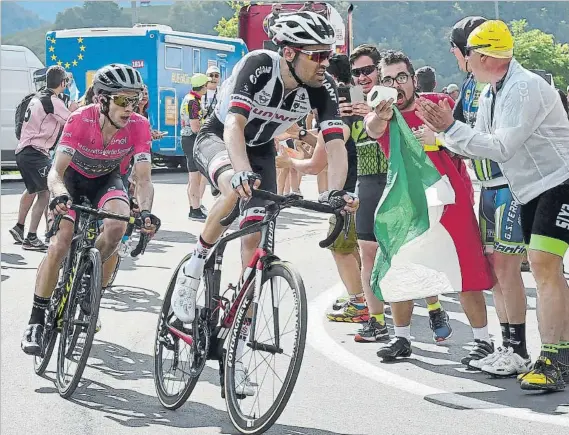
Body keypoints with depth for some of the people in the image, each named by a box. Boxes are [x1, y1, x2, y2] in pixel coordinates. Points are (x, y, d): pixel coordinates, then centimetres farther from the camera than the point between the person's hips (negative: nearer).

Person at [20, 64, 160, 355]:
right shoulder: (80, 120, -32)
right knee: (60, 244, -18)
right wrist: (60, 196, -56)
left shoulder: (139, 126, -28)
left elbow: (143, 179, -28)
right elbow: (56, 172, -34)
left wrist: (145, 212, -48)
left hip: (106, 178, 2)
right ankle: (36, 322, -7)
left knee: (117, 226, -28)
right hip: (74, 176, -2)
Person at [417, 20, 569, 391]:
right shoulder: (490, 93, 9)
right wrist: (442, 131, -2)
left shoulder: (525, 89, -22)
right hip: (531, 189, 10)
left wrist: (450, 128, -26)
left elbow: (502, 148, -27)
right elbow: (478, 146, 12)